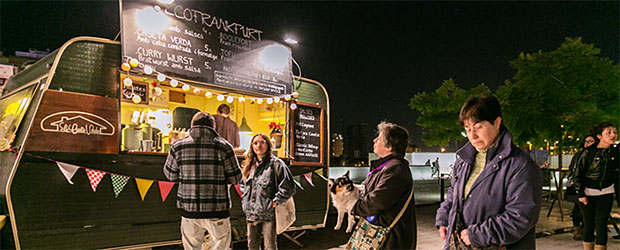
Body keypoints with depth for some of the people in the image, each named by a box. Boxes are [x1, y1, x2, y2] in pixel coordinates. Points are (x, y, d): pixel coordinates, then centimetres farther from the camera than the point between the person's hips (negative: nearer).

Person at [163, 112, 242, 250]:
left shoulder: (178, 146, -1)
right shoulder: (224, 146, -6)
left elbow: (170, 175, 10)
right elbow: (236, 178, -2)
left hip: (189, 209, 2)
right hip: (217, 210, -2)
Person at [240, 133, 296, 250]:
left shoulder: (276, 163, -6)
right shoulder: (249, 165, 14)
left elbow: (289, 188, -10)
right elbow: (243, 185, 29)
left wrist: (274, 203, -11)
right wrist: (245, 201, 14)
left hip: (268, 214, -6)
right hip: (251, 214, 6)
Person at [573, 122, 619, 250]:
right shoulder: (588, 151, -10)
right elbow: (578, 173, -6)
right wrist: (580, 194, -9)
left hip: (606, 194, 2)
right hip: (587, 193, -2)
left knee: (601, 225, -1)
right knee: (588, 225, 5)